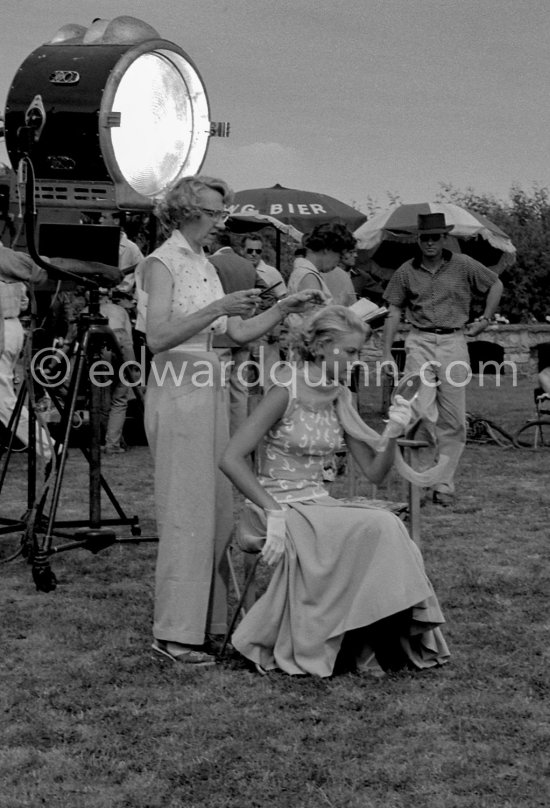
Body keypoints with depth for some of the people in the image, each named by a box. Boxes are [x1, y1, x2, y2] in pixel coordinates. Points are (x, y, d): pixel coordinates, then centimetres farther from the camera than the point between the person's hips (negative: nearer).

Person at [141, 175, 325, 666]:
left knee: (217, 508, 9)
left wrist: (282, 309, 4)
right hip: (178, 389, -8)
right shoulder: (162, 263, -8)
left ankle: (207, 618, 17)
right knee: (186, 511, -8)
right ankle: (174, 631, -2)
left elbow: (239, 333, 16)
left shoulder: (206, 266, 17)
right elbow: (158, 337, -21)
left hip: (210, 388, 8)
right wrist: (217, 308, -26)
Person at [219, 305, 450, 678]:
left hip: (318, 504, 6)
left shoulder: (341, 398, 8)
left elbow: (374, 472, 7)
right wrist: (274, 512, -23)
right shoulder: (286, 392, -13)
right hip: (277, 506, -6)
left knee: (388, 526, -21)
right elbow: (231, 459, -18)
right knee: (373, 529, -26)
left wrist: (393, 435, -12)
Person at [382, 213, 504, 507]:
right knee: (421, 411, -16)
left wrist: (484, 320, 10)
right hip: (419, 342, 0)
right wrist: (387, 354, 2)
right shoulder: (406, 272, 4)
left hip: (454, 342, 0)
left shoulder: (463, 266, 3)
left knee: (452, 419, 0)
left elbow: (496, 285, 17)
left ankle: (444, 484, 8)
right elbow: (394, 313, 8)